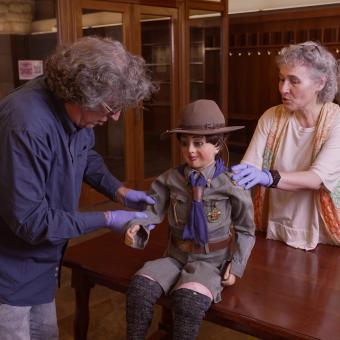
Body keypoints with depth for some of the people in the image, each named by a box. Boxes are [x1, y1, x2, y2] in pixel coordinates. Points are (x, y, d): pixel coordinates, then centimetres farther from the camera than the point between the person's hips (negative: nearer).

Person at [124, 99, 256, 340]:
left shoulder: (231, 183, -8)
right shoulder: (171, 178, -1)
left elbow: (246, 230, 0)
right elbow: (152, 210, -2)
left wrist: (236, 266, -7)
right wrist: (137, 226, -23)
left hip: (211, 261, -3)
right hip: (176, 255, 3)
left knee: (190, 300, -29)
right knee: (139, 286, -17)